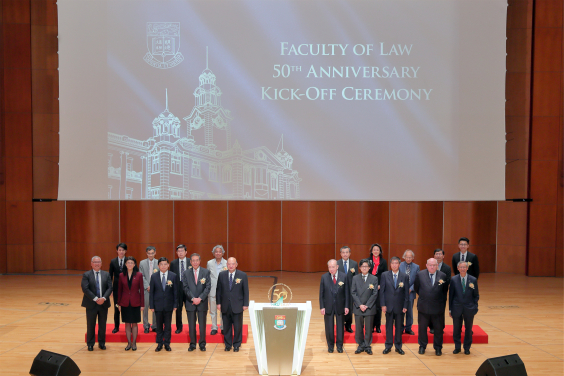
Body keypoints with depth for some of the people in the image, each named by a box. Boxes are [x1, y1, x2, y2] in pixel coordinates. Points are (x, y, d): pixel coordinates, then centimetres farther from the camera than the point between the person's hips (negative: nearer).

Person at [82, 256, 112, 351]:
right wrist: (95, 299, -19)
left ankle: (102, 343, 23)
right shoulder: (86, 275, -3)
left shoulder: (106, 274, 6)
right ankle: (90, 344, 18)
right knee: (91, 325, 6)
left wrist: (104, 298, -17)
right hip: (91, 304, -2)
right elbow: (85, 289, -13)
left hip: (103, 303, 2)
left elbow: (109, 288, -1)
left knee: (102, 325, 9)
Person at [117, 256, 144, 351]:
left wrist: (142, 304, -4)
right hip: (125, 303, 1)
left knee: (134, 323, 5)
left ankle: (134, 343, 14)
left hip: (135, 303, -1)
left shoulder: (139, 275, -4)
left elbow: (141, 290, -2)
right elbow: (119, 290, 7)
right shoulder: (122, 275, 1)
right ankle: (129, 343, 16)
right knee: (127, 323, 7)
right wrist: (119, 303, 4)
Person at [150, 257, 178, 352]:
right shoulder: (154, 276, 2)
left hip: (169, 305, 0)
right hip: (158, 305, 0)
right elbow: (151, 292, 2)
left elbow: (176, 291, 1)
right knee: (159, 325, 7)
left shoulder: (173, 276, 0)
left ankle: (167, 343, 16)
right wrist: (151, 306, -3)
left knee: (168, 325, 6)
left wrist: (175, 304, -3)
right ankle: (159, 344, 17)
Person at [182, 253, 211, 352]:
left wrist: (200, 298, -14)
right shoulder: (186, 273, 4)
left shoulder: (206, 272, 1)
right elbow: (185, 288, -2)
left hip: (202, 302, -1)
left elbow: (208, 287, -4)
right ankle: (192, 344, 17)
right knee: (191, 325, 6)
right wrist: (193, 298, -14)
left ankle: (202, 344, 14)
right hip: (190, 303, 1)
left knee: (202, 324, 4)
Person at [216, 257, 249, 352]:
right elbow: (218, 290, 6)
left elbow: (246, 291, -1)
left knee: (238, 326, 5)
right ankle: (228, 344, 23)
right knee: (226, 326, 9)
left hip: (237, 306, -2)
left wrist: (245, 304, -4)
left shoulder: (242, 275, -3)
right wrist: (218, 303, 2)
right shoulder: (222, 275, 2)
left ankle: (236, 345, 20)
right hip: (225, 306, 2)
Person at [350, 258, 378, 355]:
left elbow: (375, 294, -2)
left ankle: (367, 346, 16)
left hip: (369, 308, -1)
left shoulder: (374, 279, 2)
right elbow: (353, 293, 0)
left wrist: (367, 305, -10)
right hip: (358, 307, 1)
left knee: (369, 328, 4)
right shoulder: (355, 278, 5)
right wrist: (360, 305, -10)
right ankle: (361, 345, 17)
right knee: (359, 328, 5)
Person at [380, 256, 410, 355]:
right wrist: (383, 304, -6)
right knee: (389, 326, 7)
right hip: (389, 305, 0)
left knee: (399, 327, 8)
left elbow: (406, 292, 2)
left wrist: (405, 306, -4)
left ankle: (398, 346, 19)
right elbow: (382, 291, 0)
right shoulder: (385, 275, 1)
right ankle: (388, 346, 18)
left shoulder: (405, 276, 1)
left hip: (399, 306, 0)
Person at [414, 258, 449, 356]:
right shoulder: (420, 275, -3)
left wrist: (438, 298, 6)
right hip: (423, 306, 0)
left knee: (438, 328, 8)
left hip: (437, 307, 0)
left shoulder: (442, 276, -3)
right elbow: (416, 288, 8)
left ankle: (438, 348, 22)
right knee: (422, 327, 10)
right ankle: (422, 346, 26)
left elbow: (445, 289, 8)